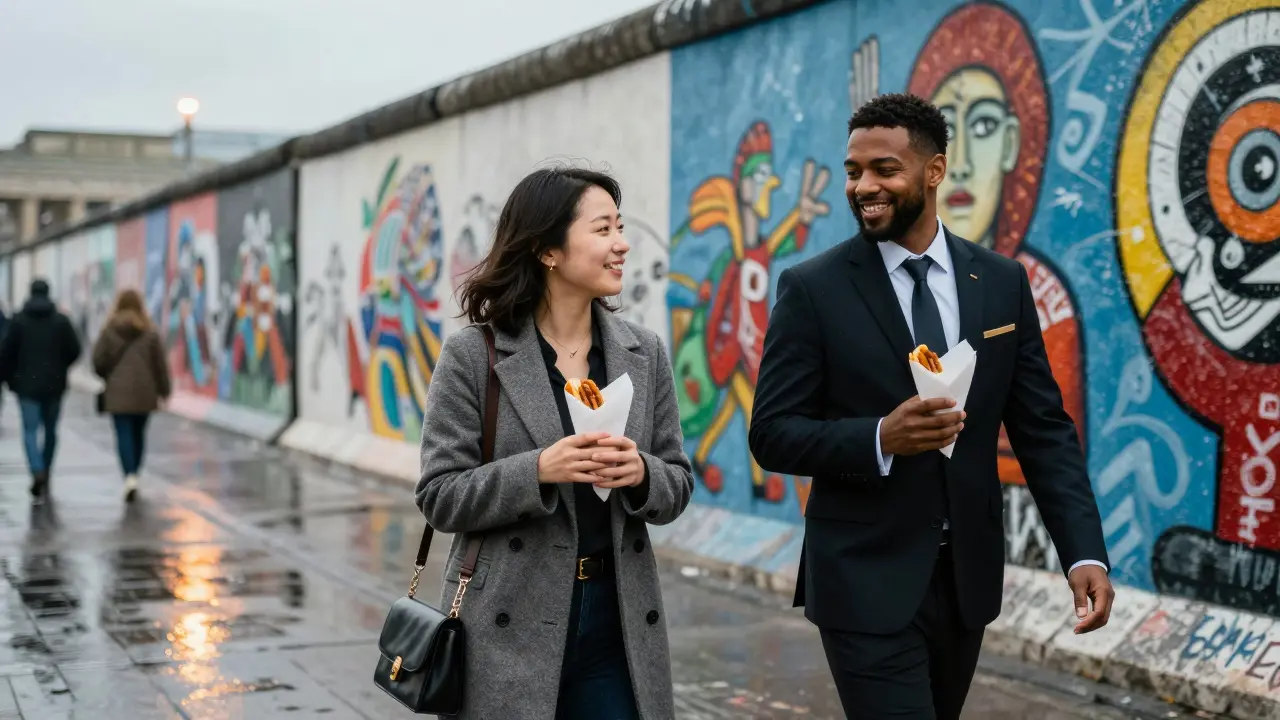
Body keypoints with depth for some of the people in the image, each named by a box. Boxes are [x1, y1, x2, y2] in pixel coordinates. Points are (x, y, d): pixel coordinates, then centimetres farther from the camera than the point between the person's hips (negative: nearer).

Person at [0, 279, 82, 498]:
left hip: (27, 384, -2)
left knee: (30, 430, -3)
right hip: (53, 384, 2)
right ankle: (45, 474, 21)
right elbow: (74, 350, -3)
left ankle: (38, 471, -23)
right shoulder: (61, 320, 0)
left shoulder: (18, 320, -3)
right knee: (50, 430, 14)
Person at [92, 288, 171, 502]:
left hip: (117, 391, -2)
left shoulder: (109, 330, -4)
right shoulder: (150, 332, -1)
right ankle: (133, 475, 23)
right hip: (144, 392, 2)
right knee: (139, 434, 15)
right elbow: (160, 364, 1)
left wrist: (107, 377, 17)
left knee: (124, 434, -3)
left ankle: (130, 476, -20)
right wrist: (164, 390, 10)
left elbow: (98, 360, -4)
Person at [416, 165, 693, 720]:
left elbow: (678, 487, 7)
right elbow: (440, 498, -7)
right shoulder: (472, 356, -5)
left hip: (619, 621, 3)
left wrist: (639, 473, -15)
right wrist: (538, 471, -21)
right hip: (510, 625, -3)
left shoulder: (644, 353, 5)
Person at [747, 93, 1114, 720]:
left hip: (970, 576, 4)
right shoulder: (812, 289, -7)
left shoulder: (1003, 282, 2)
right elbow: (772, 434, -8)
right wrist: (880, 438, -25)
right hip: (866, 583, -4)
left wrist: (1084, 550, -8)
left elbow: (1043, 428, 4)